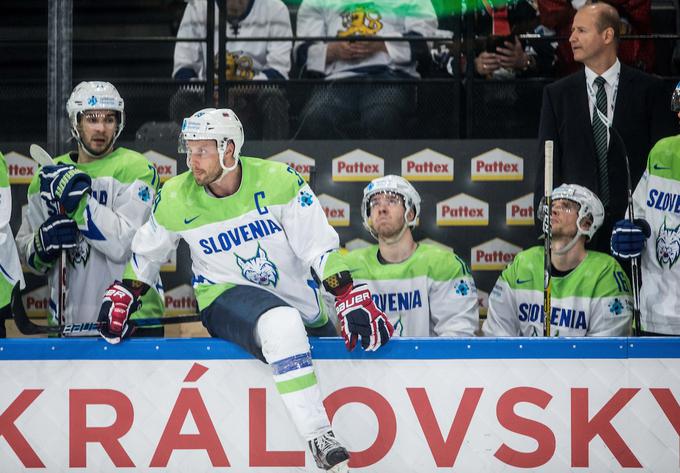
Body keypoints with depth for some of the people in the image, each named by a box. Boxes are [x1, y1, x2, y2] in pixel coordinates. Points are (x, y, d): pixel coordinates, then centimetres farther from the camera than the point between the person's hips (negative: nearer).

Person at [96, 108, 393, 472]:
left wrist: (352, 300, -19)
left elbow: (320, 247, -10)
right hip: (225, 298, -4)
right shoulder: (176, 199, -5)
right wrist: (122, 295, 10)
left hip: (299, 302, 4)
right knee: (283, 325, -36)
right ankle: (320, 440, -38)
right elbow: (146, 253, 15)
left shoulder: (278, 181, -10)